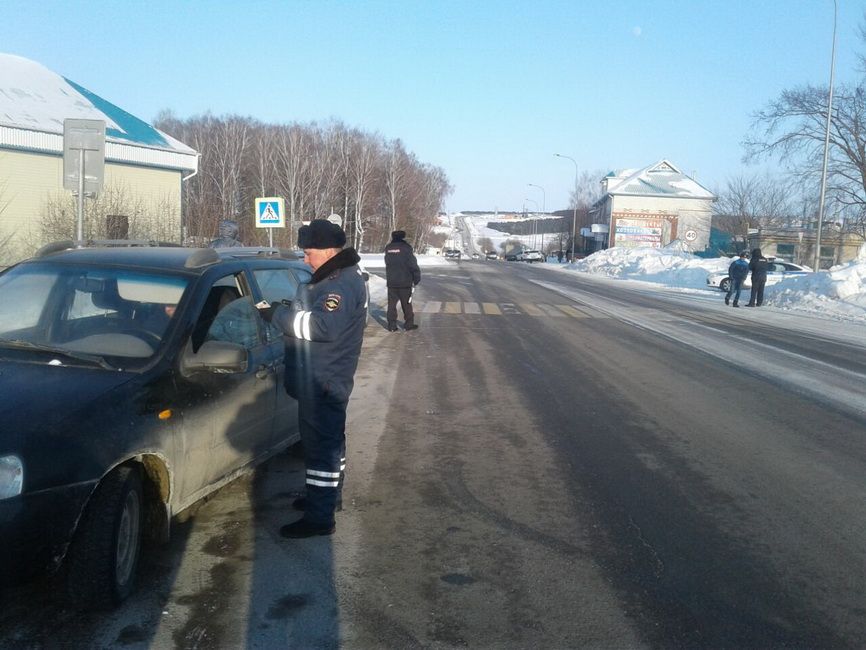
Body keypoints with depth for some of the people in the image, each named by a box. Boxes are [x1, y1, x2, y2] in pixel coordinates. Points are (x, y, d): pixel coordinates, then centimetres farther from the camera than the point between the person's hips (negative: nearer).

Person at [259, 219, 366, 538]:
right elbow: (313, 311, 20)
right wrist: (289, 310, 4)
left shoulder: (342, 285, -22)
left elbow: (324, 325, -35)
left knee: (321, 444, -5)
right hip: (322, 379, 11)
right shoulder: (336, 277, 13)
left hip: (323, 382, -11)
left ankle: (319, 517, 2)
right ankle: (328, 495, 38)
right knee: (329, 440, 22)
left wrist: (278, 315, -29)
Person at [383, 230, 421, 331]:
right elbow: (413, 265, -12)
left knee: (391, 304, 8)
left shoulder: (388, 248, 5)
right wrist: (417, 279, -4)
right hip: (405, 282, -4)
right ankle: (409, 324, 10)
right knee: (406, 304, 6)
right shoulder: (406, 248, -12)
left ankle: (391, 325, 7)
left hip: (391, 281, 4)